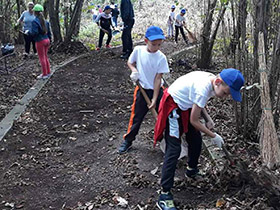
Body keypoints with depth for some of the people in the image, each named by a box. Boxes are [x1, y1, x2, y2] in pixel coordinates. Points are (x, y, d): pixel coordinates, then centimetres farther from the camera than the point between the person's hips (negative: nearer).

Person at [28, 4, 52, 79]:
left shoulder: (35, 21, -16)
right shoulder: (45, 21, 6)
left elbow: (34, 32, -22)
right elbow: (49, 31, 10)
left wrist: (28, 32, -4)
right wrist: (49, 40, 19)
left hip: (40, 42, -7)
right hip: (46, 40, 7)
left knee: (42, 58, 2)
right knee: (45, 57, 19)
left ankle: (44, 74, 9)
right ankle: (48, 72, 26)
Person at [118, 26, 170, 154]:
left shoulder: (161, 58, -14)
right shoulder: (138, 50, -9)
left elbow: (158, 78, -14)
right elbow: (130, 62, 10)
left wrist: (154, 99, -15)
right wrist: (134, 70, -13)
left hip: (157, 90, 0)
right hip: (142, 89, 1)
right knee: (136, 116, 6)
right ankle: (128, 140, 22)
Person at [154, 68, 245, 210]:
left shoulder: (210, 80, -7)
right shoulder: (204, 88, -33)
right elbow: (194, 121, -22)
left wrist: (207, 118, -3)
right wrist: (213, 136, -11)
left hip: (186, 105, 9)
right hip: (173, 106, -9)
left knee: (196, 141, 17)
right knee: (174, 149, -14)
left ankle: (192, 171, 44)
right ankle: (164, 195, -13)